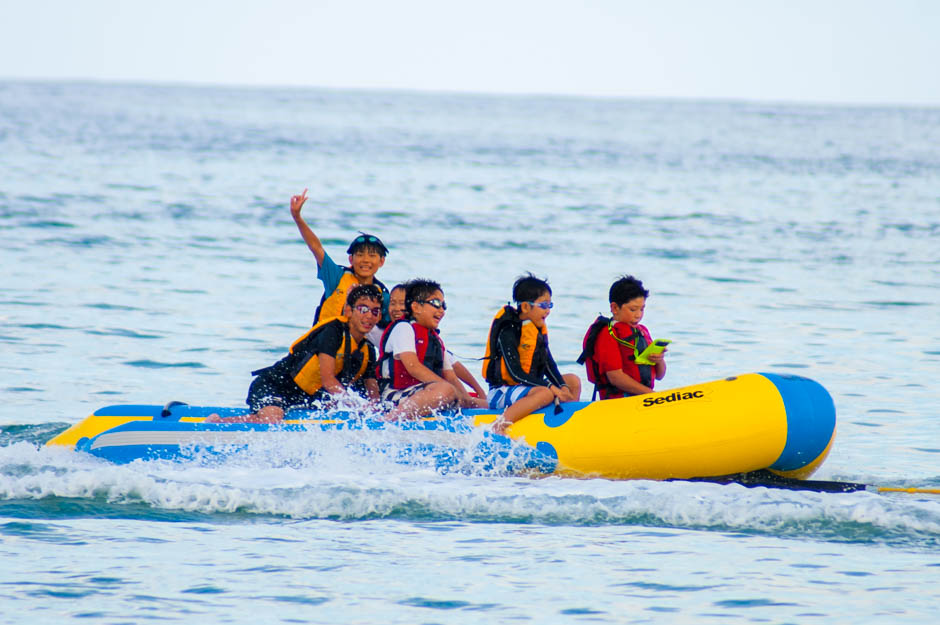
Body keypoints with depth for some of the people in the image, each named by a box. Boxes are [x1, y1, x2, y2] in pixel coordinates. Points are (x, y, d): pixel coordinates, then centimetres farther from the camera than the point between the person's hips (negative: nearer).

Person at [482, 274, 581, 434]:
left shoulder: (539, 330, 12)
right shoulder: (508, 332, -16)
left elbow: (549, 365, 10)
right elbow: (515, 373, -22)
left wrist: (562, 387, -9)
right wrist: (551, 387, -26)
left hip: (528, 387, 9)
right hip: (501, 393, -9)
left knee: (573, 381, 9)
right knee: (545, 394, -35)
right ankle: (498, 426, -38)